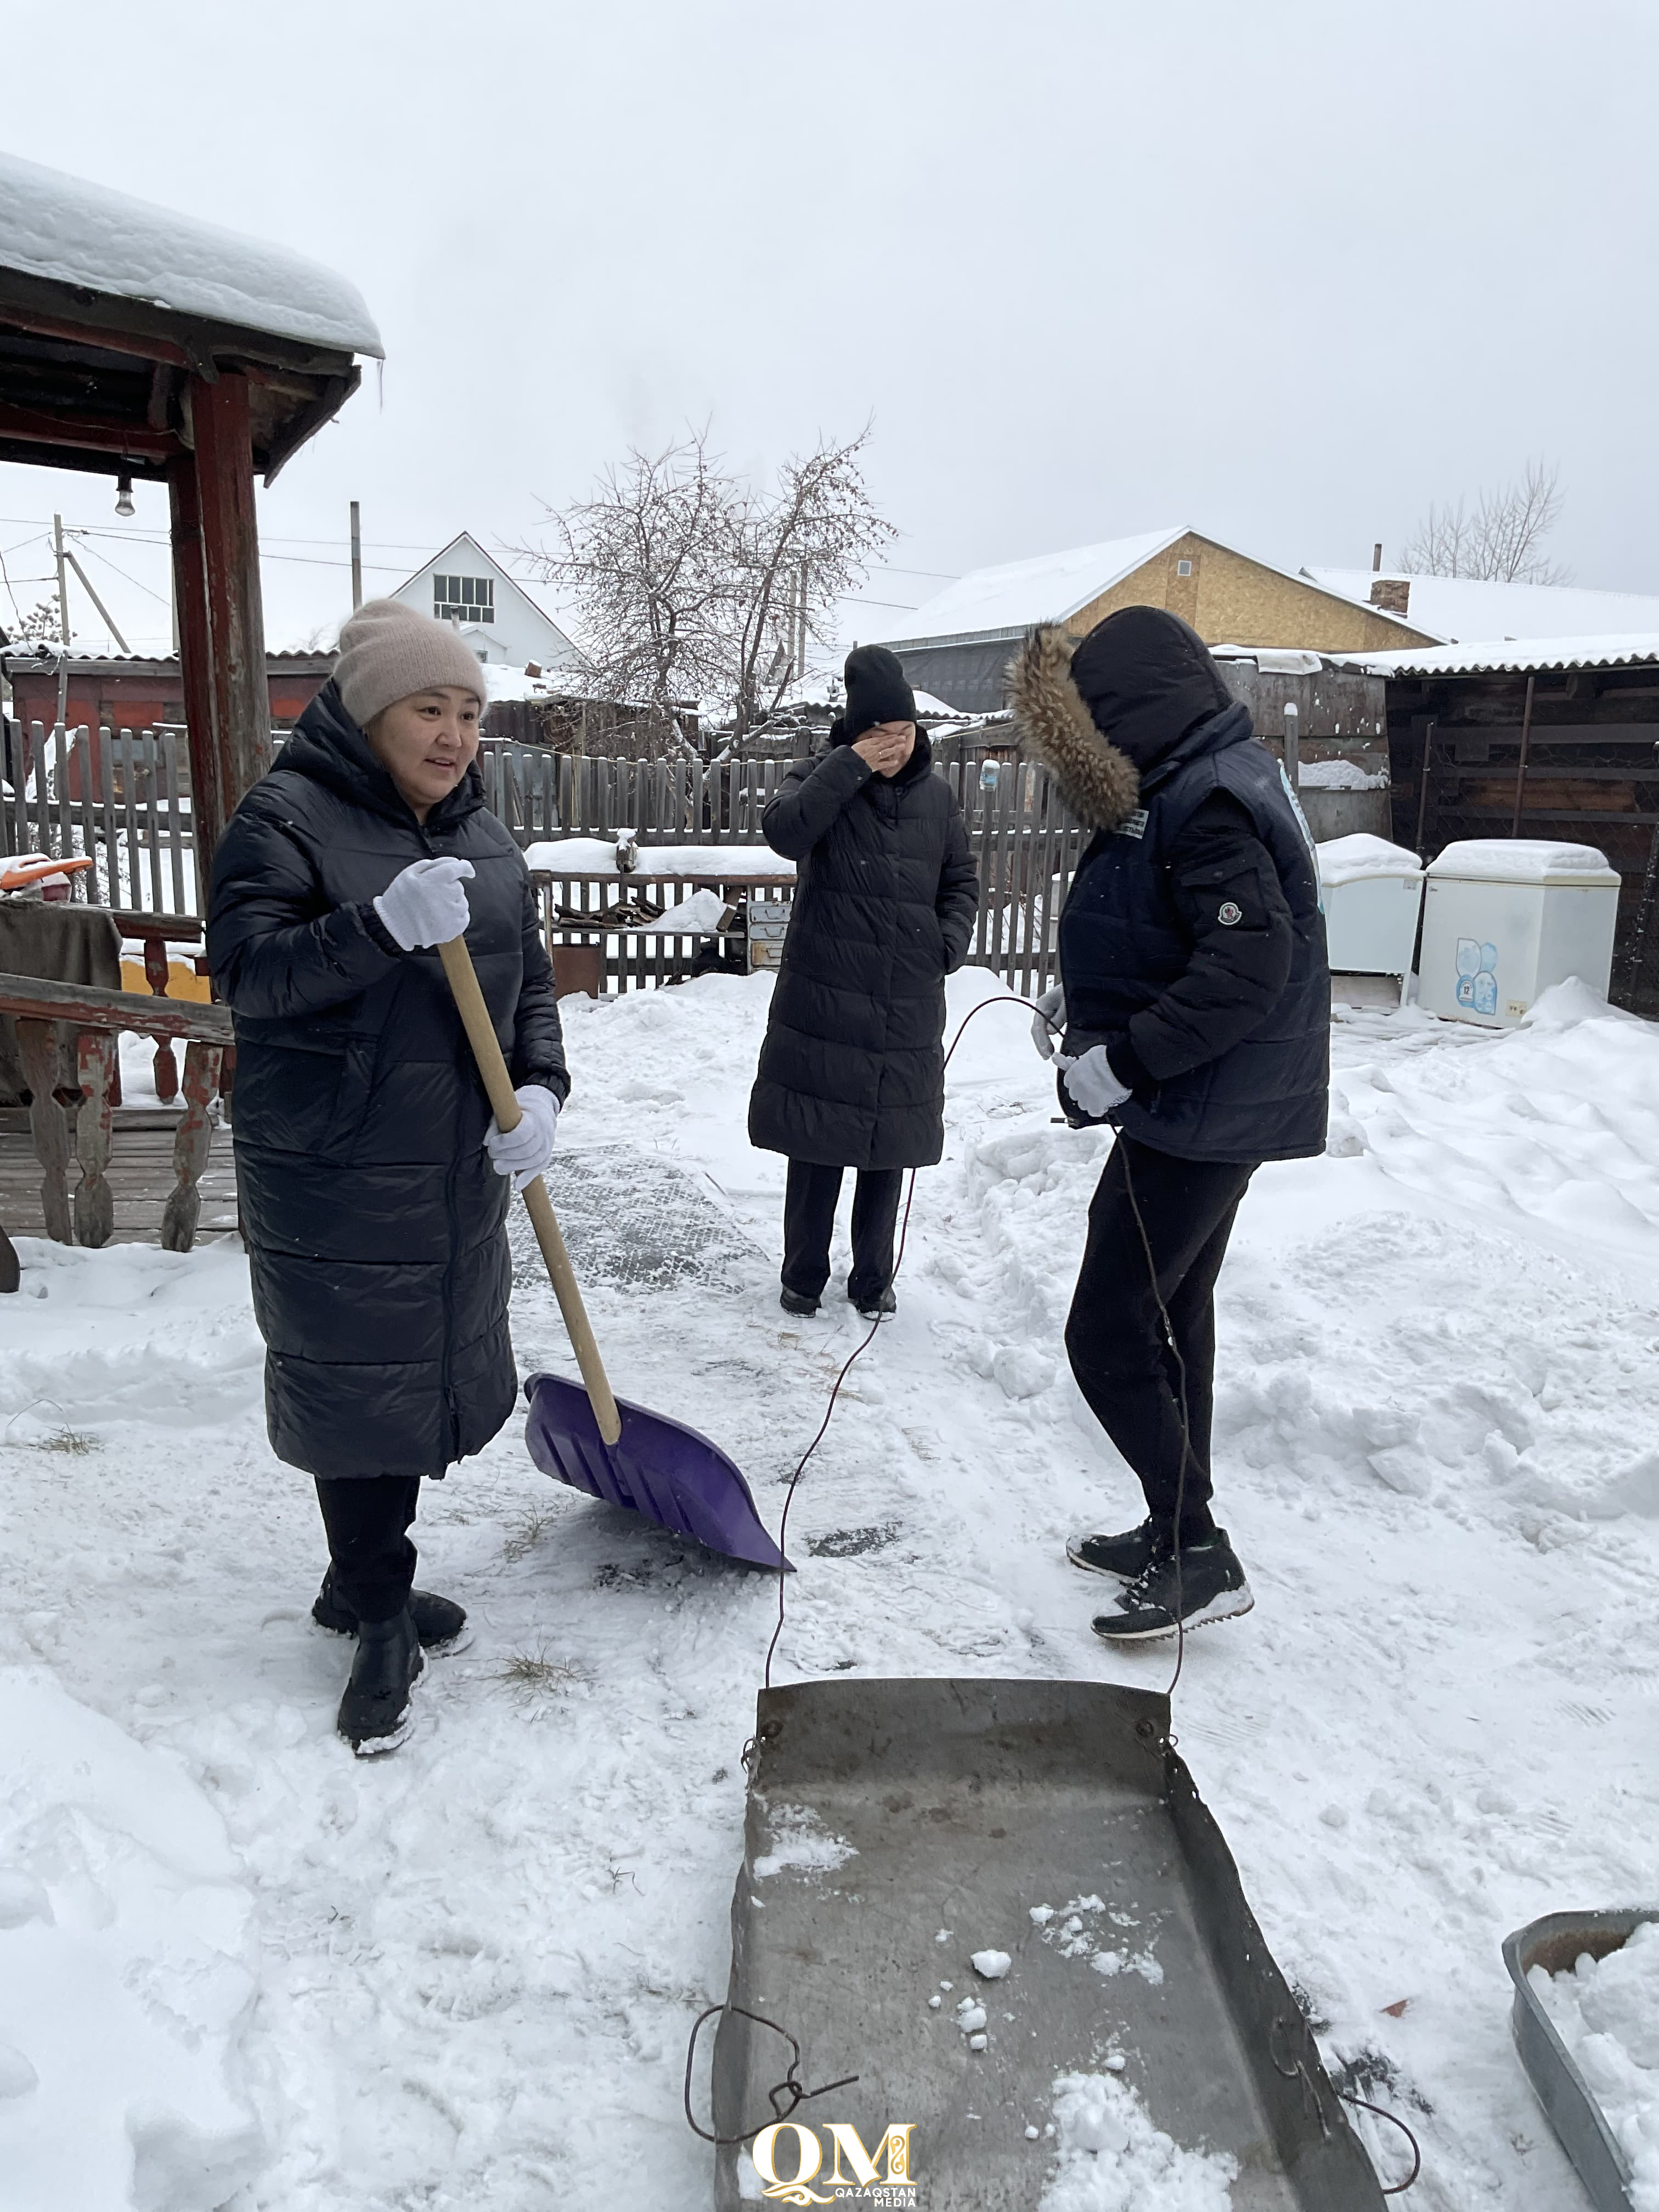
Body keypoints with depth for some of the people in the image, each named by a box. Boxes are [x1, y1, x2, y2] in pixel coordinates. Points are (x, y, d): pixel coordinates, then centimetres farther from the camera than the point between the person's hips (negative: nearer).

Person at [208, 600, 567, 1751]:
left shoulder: (486, 836, 9)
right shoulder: (287, 819, -10)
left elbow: (530, 982, 10)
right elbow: (246, 971, -19)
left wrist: (541, 1090, -9)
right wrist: (384, 925, -33)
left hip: (460, 1169, 7)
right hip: (333, 1172, -6)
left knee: (427, 1369, 16)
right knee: (354, 1385, 2)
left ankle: (364, 1583, 36)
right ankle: (381, 1615, 21)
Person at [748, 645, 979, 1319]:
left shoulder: (935, 793, 8)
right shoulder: (820, 777, -3)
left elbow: (961, 879, 17)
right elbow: (784, 831, -24)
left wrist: (951, 940, -1)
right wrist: (851, 767, -23)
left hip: (908, 1009, 3)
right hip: (823, 1003, -3)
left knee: (889, 1148, 11)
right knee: (817, 1144, 3)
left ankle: (873, 1278, 26)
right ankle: (803, 1276, 20)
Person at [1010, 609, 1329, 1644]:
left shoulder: (1210, 804, -21)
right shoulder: (1197, 784, 11)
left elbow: (1249, 966, -31)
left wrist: (1121, 1062, -27)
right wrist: (1088, 995, 9)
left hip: (1201, 1119, -11)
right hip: (1214, 1112, 11)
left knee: (1108, 1335, -5)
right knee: (1173, 1318, 19)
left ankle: (1201, 1557, 5)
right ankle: (1176, 1533, 31)